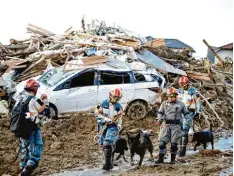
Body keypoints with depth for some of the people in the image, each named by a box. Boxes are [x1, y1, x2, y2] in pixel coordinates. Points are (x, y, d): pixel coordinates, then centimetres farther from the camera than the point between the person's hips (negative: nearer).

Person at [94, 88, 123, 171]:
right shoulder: (103, 103, 0)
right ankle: (109, 163, 23)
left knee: (107, 144, -20)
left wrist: (119, 127, 1)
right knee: (104, 145, 7)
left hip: (113, 126, -2)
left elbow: (119, 118, 12)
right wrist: (105, 118, -16)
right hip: (103, 125, 2)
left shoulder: (119, 107, 5)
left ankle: (108, 164, -17)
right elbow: (97, 113, -5)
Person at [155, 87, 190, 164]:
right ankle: (160, 158, 4)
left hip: (176, 126, -1)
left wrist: (188, 120, -2)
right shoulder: (164, 103, 9)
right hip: (166, 125, 2)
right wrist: (159, 120, -4)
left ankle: (173, 159, 15)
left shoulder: (180, 104, 5)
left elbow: (186, 113, 13)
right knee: (162, 142, -4)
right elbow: (160, 112, 13)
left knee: (174, 143, 3)